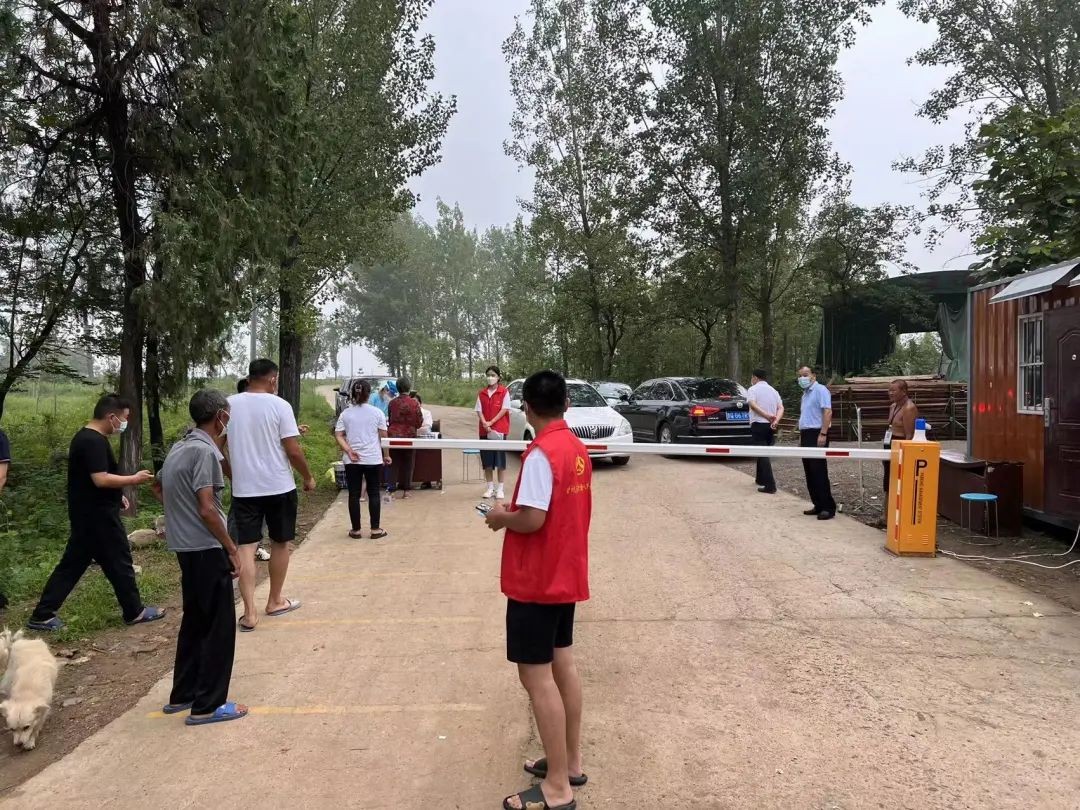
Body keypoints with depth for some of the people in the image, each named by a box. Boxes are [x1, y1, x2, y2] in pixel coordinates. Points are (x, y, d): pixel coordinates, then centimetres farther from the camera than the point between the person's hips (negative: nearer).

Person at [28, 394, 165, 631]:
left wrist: (116, 495, 18)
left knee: (72, 563, 14)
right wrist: (135, 479, -18)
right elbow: (101, 479, -28)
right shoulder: (95, 441, -21)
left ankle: (42, 615, 17)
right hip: (98, 516, -10)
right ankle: (135, 612, 14)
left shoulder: (84, 437, 13)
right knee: (119, 563, 2)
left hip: (86, 514, 10)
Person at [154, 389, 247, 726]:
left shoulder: (179, 447, 10)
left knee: (195, 621, 19)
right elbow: (207, 509, -22)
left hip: (186, 547, 9)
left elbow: (157, 487, 27)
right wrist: (232, 549, -14)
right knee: (219, 626, 0)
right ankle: (208, 705, 7)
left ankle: (182, 695, 29)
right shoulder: (204, 451, -18)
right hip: (206, 549, -9)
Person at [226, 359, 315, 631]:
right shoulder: (279, 405, -10)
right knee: (280, 543, 14)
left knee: (246, 547, 4)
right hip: (279, 486, -2)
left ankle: (249, 613, -2)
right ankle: (275, 601, 27)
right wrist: (308, 477, 3)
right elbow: (293, 450, -12)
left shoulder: (229, 404, 1)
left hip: (243, 488, 3)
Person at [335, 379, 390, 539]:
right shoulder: (376, 412, -2)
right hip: (373, 460, -1)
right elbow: (383, 436, 0)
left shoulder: (345, 413, 3)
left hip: (352, 461, 1)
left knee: (354, 495, 7)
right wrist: (386, 455, 10)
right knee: (374, 494, 7)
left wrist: (349, 451, -11)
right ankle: (375, 529, 10)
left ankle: (356, 530, 12)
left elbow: (339, 436, -5)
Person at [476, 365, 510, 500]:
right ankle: (490, 488, 14)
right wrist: (485, 424, -11)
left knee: (500, 460, -1)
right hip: (485, 431, 4)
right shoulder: (482, 393, 8)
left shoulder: (504, 392, -2)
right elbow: (479, 410, 6)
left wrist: (491, 422, -13)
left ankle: (500, 488, 6)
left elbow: (504, 409, -7)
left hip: (499, 430, -4)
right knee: (487, 461, 6)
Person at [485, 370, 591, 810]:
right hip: (566, 575, 9)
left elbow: (532, 519, -25)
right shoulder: (577, 448, 6)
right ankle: (570, 763, 29)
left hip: (536, 582, -9)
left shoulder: (540, 453, -21)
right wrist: (516, 510, 10)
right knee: (563, 664, 17)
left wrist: (502, 516, -7)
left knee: (537, 676, -1)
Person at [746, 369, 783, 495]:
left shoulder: (753, 389, -2)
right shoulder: (774, 391, 15)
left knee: (763, 454, -7)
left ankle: (770, 485, -14)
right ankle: (761, 479, 33)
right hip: (771, 426, 6)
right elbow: (781, 408, 1)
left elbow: (753, 405, -21)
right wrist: (776, 420, -13)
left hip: (758, 425, -6)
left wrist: (767, 416, -25)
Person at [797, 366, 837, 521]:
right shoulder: (805, 393, 20)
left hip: (817, 434, -10)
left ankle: (828, 507, -6)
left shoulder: (820, 390, -9)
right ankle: (818, 505, 16)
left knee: (819, 473, -10)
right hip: (806, 435, 10)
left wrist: (823, 434, -25)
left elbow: (827, 412, -18)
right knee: (810, 473, 10)